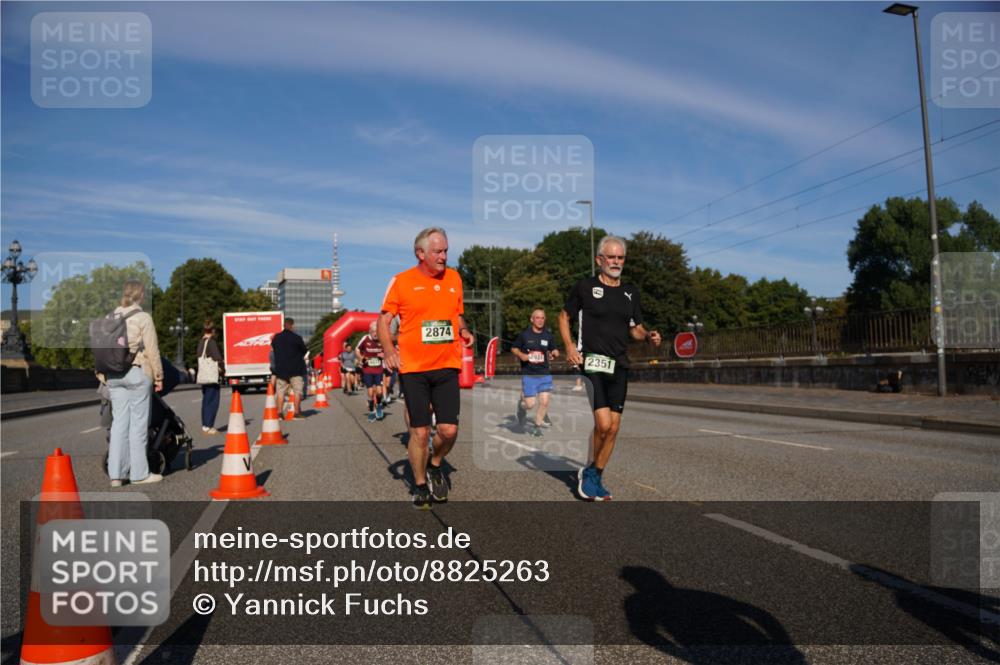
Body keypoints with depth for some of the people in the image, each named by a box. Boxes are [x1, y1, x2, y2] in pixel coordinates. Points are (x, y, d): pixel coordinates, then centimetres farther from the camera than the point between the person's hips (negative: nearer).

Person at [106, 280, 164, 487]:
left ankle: (116, 474, 10)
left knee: (119, 422, 9)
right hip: (137, 372, -5)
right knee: (138, 423, 1)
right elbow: (152, 350, -8)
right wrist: (158, 376, -1)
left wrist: (103, 372, 15)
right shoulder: (143, 318, -8)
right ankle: (139, 473, 6)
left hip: (114, 375, 6)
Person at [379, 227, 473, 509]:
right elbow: (384, 320, 1)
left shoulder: (454, 278, 9)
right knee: (420, 431, 3)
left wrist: (464, 331, 1)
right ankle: (421, 486, 22)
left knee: (449, 429, -2)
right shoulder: (402, 281, -2)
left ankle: (434, 465, 29)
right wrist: (389, 350, -15)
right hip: (413, 368, -3)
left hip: (447, 367, 3)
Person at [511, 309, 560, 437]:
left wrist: (555, 353, -8)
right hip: (528, 374, -3)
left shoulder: (548, 335, 5)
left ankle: (537, 426, 17)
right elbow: (513, 348, 6)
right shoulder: (524, 334, -3)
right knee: (530, 404, -5)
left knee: (544, 401, -3)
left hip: (544, 374, 3)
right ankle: (521, 405, 31)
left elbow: (553, 350, 15)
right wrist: (521, 355, -13)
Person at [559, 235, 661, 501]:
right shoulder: (584, 287, 0)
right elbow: (564, 316, 9)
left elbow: (635, 328, 20)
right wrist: (569, 346, -6)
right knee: (603, 423, -17)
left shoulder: (631, 292, 13)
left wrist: (649, 336, -2)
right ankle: (590, 469, 9)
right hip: (592, 362, -5)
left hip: (619, 366, 5)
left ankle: (595, 477, 20)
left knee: (613, 426, 4)